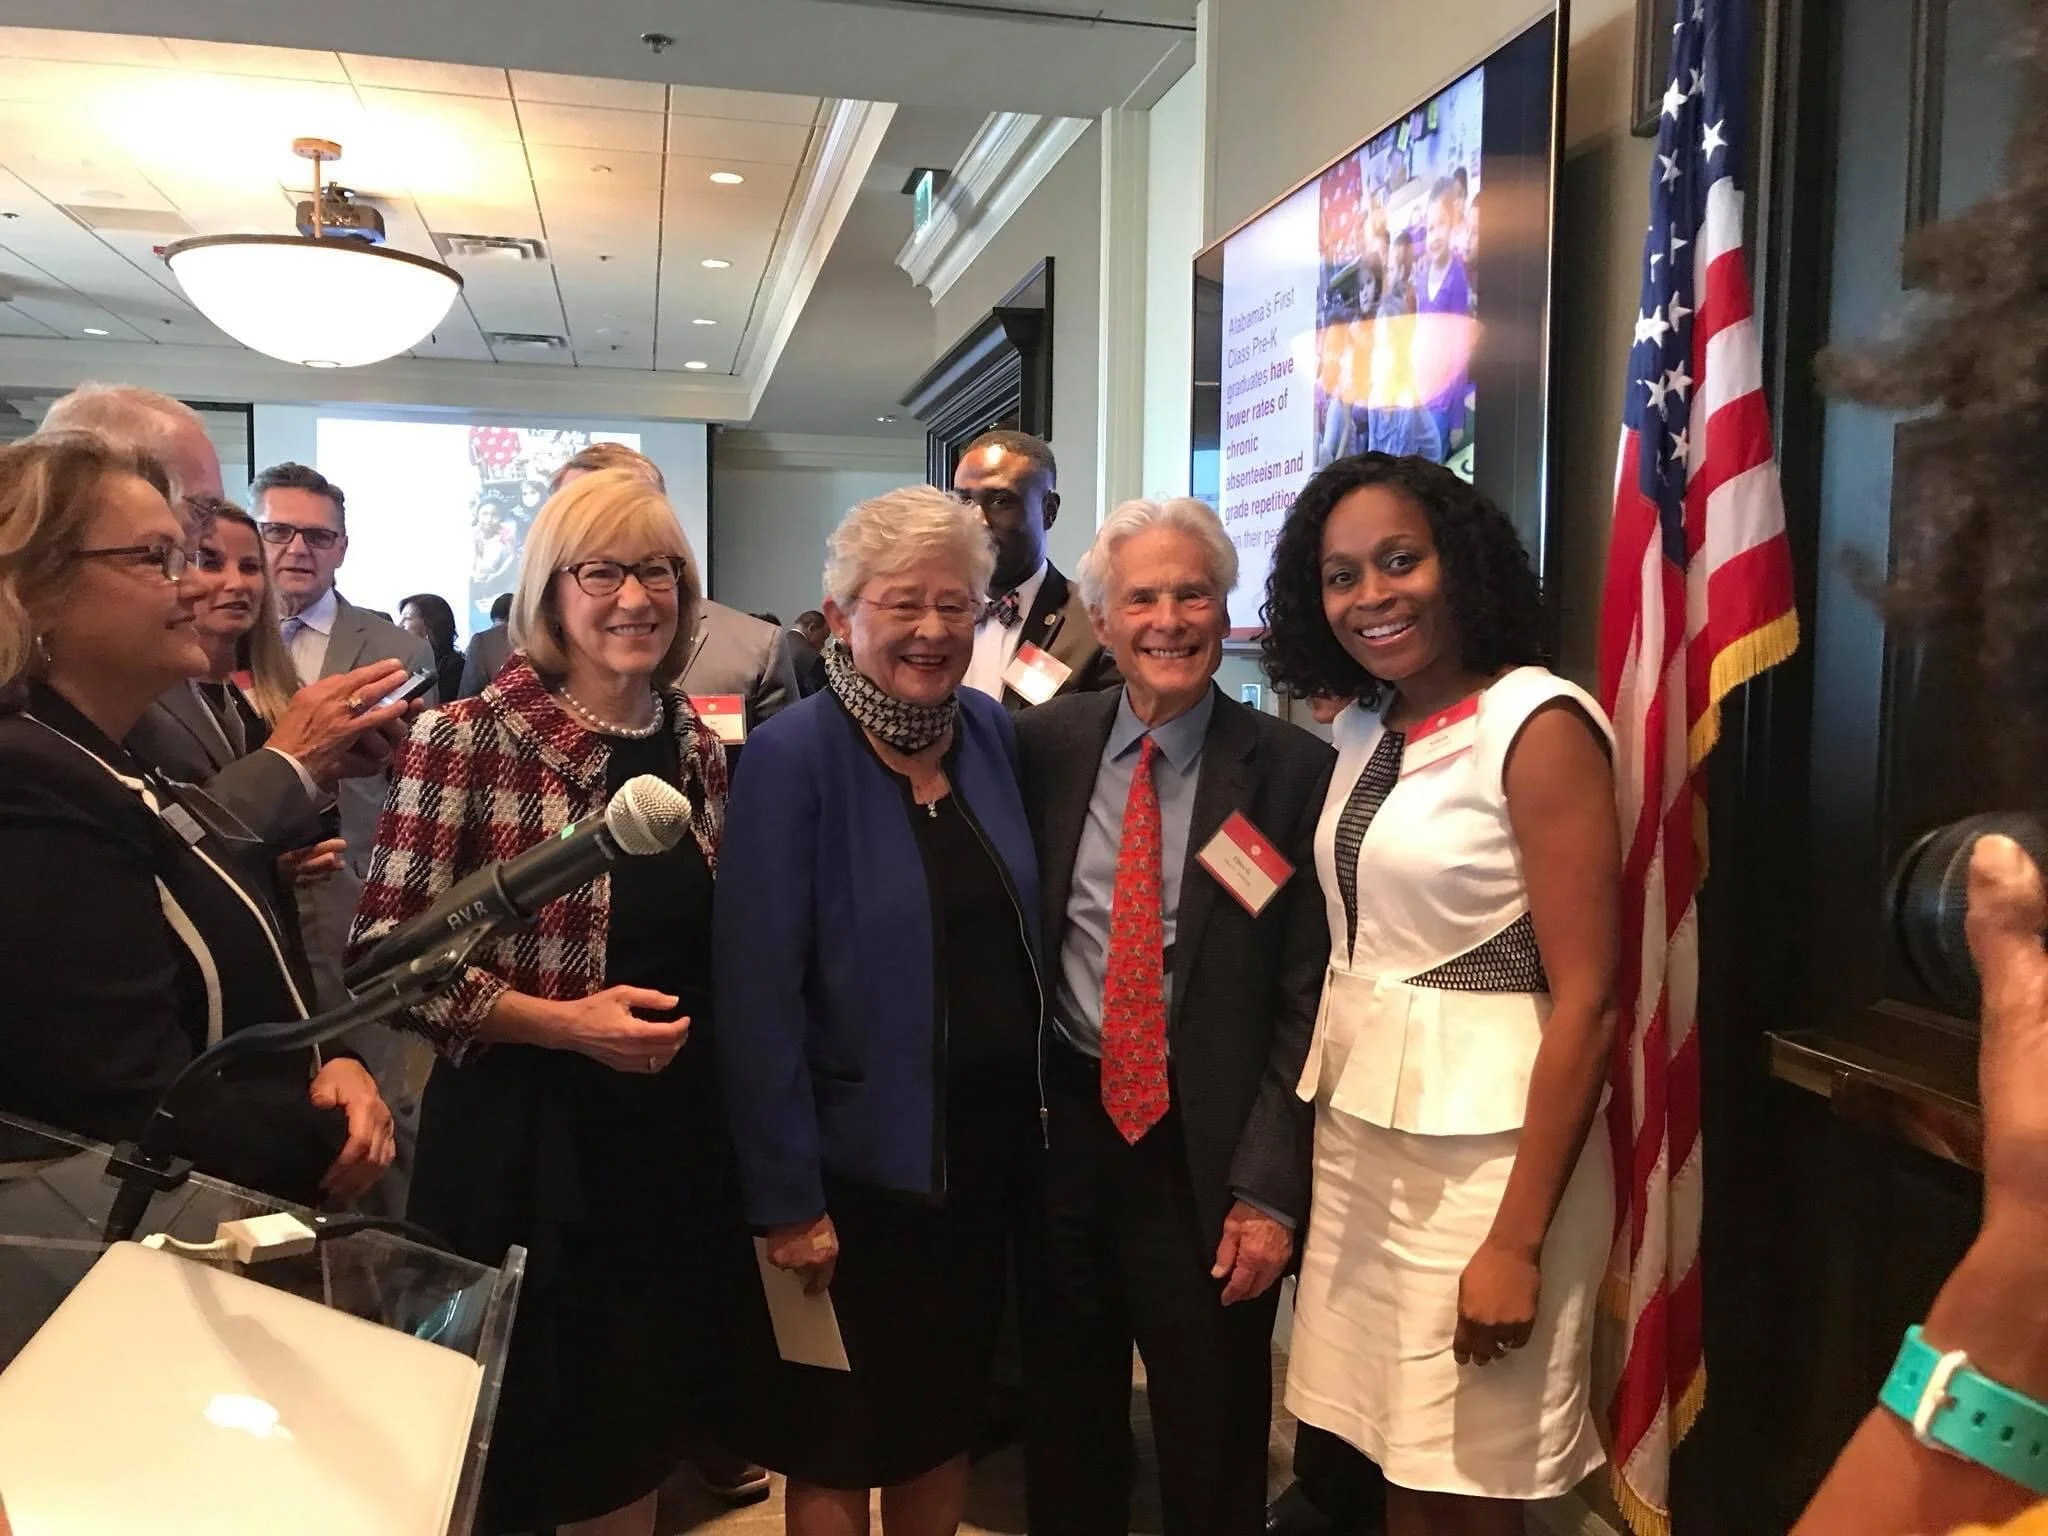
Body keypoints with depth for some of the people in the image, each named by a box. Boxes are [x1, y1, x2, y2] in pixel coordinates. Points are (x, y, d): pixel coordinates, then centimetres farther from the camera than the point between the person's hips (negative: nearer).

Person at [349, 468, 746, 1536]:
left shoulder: (699, 748, 5)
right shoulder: (465, 740, -12)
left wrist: (690, 1032, 3)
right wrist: (565, 1021, -21)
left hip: (674, 1139, 5)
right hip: (523, 1140, -5)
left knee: (636, 1444, 19)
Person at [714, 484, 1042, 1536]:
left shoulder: (993, 734, 0)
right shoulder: (791, 758, -16)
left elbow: (1020, 934, 7)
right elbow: (758, 995, -18)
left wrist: (1033, 1117, 4)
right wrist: (787, 1197, -17)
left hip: (987, 1145, 5)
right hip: (858, 1162, -5)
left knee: (947, 1416, 23)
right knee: (837, 1448, 14)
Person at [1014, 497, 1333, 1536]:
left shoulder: (1291, 770, -9)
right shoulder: (1043, 744, 0)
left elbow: (1308, 1001, -9)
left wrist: (1269, 1190, -12)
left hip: (1207, 1154, -2)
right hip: (1062, 1134, 3)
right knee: (1065, 1443, 21)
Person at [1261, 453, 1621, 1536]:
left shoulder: (1538, 724, -13)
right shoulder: (1363, 729, 7)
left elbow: (1587, 1001, -16)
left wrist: (1518, 1241, -18)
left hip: (1482, 1150, -6)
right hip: (1355, 1131, 6)